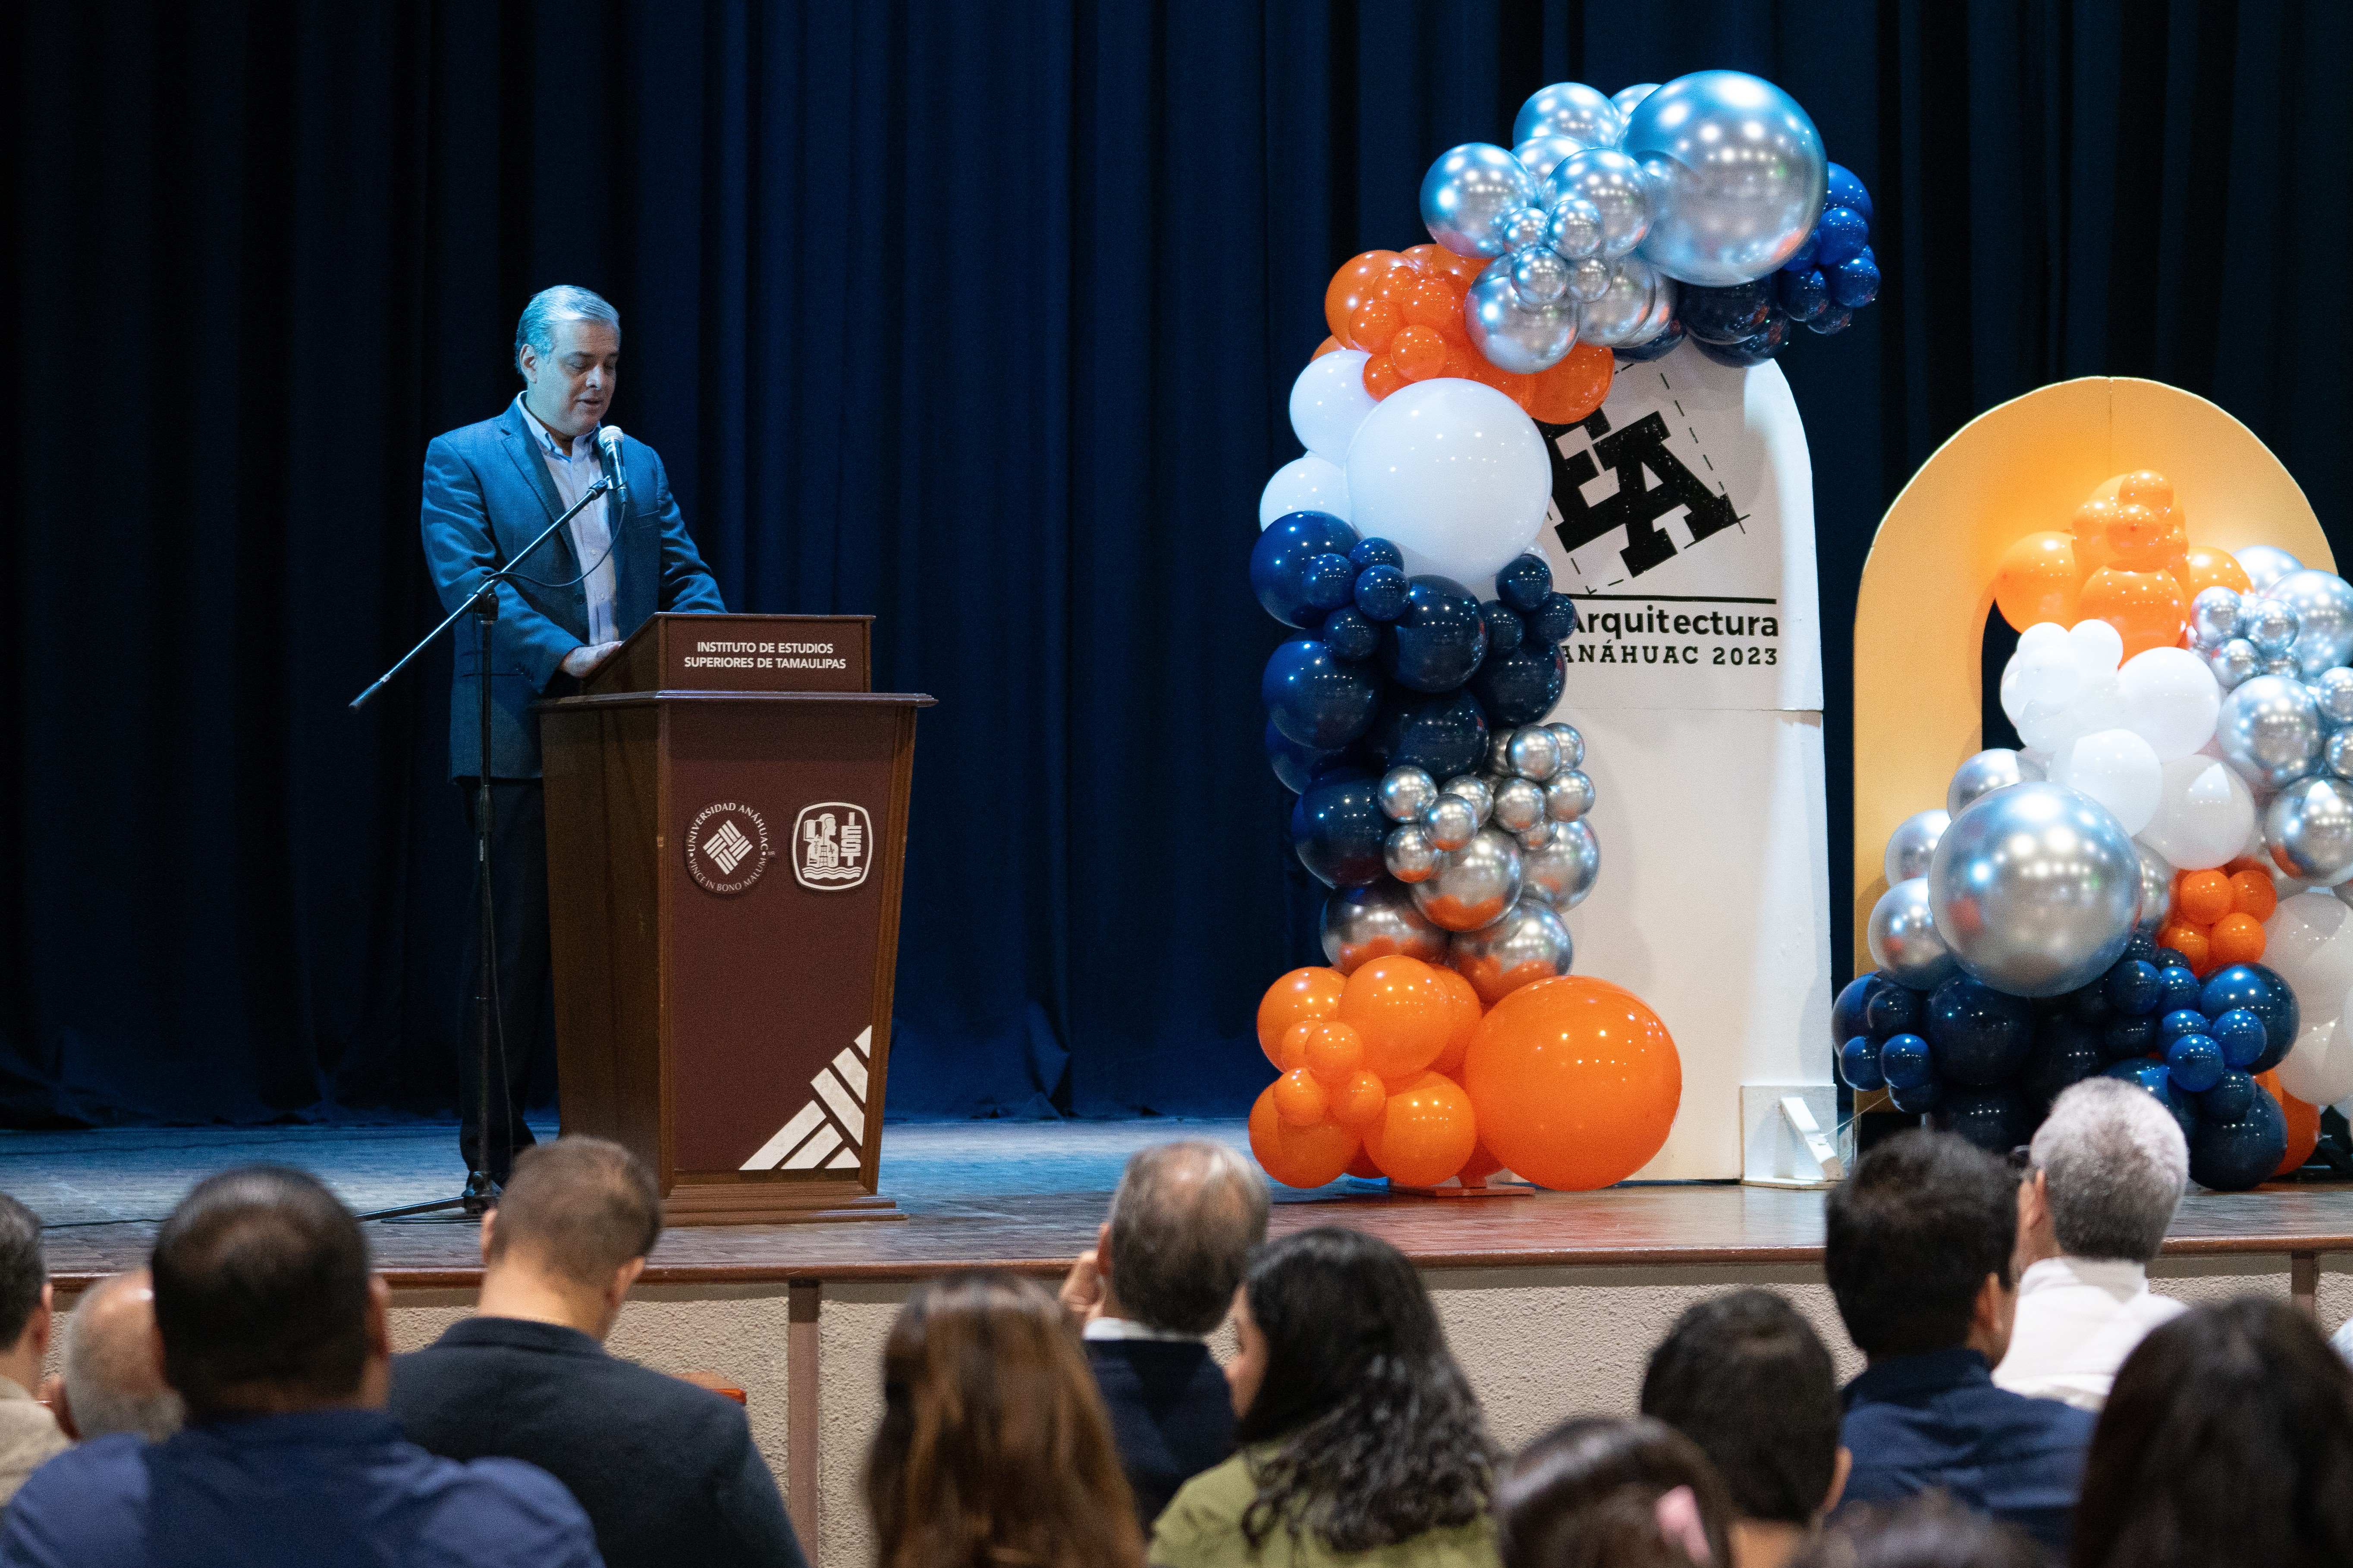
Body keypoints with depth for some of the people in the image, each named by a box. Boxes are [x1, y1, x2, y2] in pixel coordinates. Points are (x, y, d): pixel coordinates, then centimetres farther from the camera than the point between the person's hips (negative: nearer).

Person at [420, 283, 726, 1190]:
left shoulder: (641, 466, 19)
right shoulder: (463, 460, 2)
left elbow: (686, 578, 13)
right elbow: (470, 581, -11)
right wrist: (567, 655, -23)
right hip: (519, 740, -5)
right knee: (517, 941, -3)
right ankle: (493, 1150, 2)